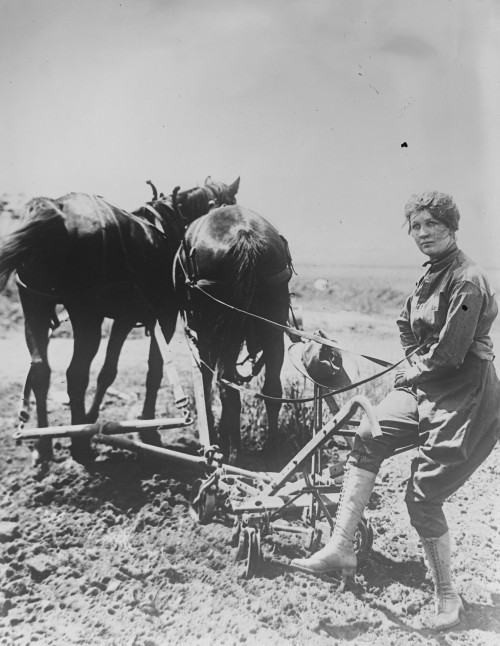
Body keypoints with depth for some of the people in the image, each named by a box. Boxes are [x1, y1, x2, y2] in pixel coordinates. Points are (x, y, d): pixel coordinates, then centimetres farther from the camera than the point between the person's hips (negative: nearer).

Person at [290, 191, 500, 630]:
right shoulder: (432, 275, 12)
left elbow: (450, 354, -21)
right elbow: (409, 326, 20)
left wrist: (415, 369, -5)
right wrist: (414, 366, 3)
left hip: (462, 399, -9)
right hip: (425, 388, 9)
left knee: (423, 498, -5)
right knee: (368, 438, -7)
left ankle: (447, 597, 17)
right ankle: (340, 548, -3)